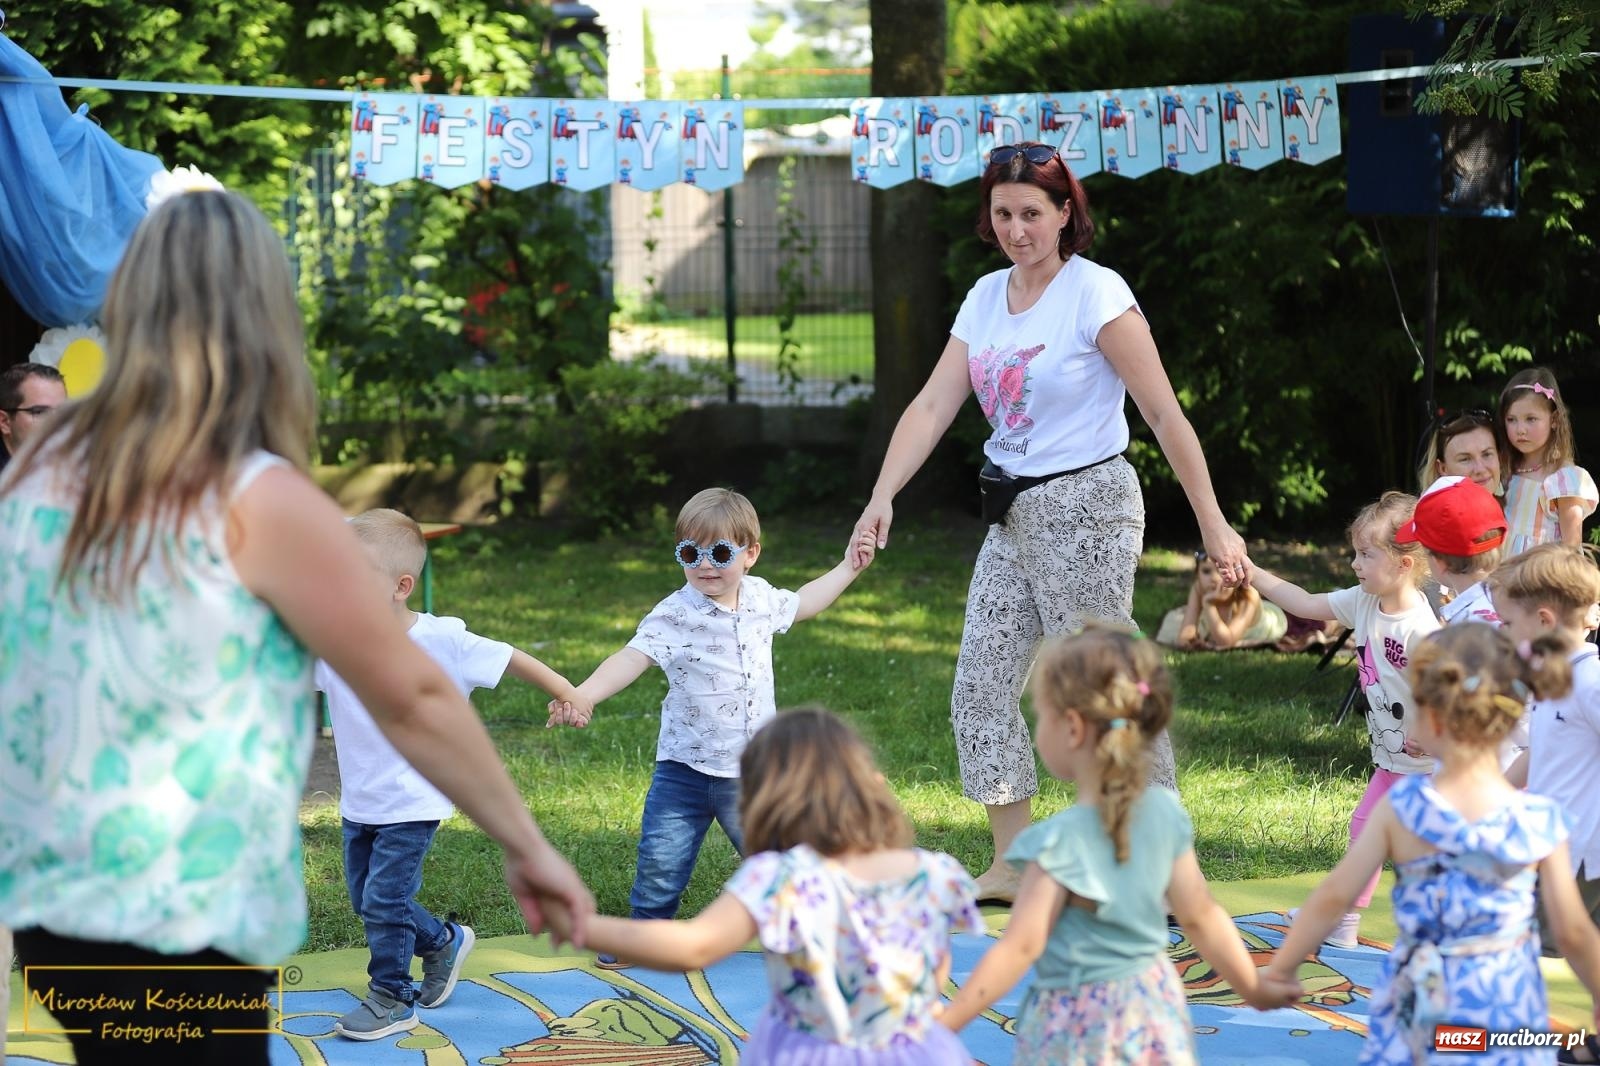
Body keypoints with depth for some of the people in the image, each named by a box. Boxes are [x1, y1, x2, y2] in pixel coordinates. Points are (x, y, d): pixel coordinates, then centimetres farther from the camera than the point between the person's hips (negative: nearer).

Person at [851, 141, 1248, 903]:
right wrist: (882, 496, -10)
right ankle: (1009, 867, 13)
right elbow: (932, 407, 4)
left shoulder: (1096, 295, -12)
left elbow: (1164, 414, -14)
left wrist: (1213, 526, -16)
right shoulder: (985, 298, 8)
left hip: (1088, 505, -7)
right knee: (980, 688, 5)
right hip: (1015, 515, 7)